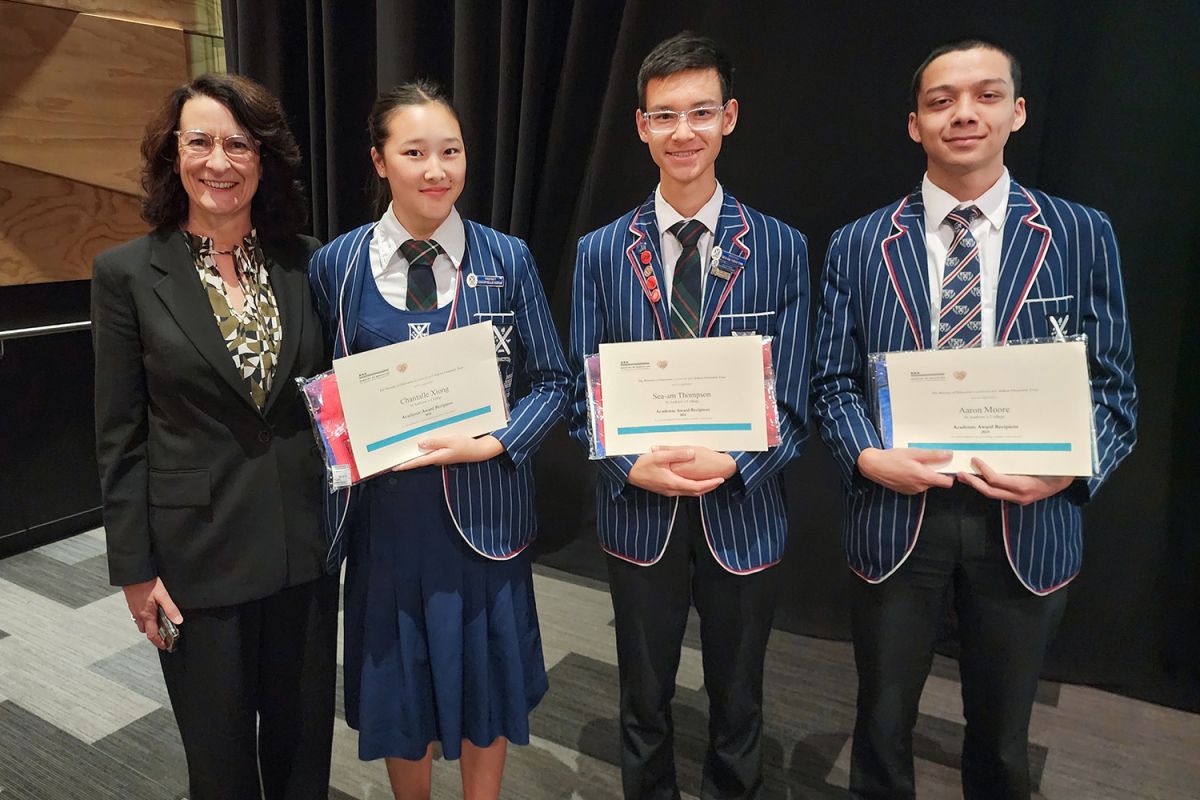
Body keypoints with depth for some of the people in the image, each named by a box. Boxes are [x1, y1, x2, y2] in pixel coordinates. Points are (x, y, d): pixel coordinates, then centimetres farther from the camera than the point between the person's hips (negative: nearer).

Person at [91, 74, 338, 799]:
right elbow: (120, 435, -4)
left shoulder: (306, 260, 0)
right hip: (198, 550, -2)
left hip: (305, 541, 2)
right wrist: (134, 568, -4)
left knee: (304, 737, 18)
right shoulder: (128, 272, -6)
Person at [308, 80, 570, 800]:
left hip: (486, 512, 0)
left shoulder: (507, 259, -4)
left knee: (487, 683, 17)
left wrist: (492, 444, -17)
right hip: (386, 513, 1)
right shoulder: (336, 265, -2)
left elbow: (551, 383, -2)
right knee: (400, 687, 17)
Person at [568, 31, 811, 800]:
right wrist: (632, 466, -19)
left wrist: (730, 461, -23)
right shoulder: (601, 252, -2)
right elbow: (586, 396, -2)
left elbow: (791, 399, -6)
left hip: (744, 512, 0)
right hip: (639, 512, 1)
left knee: (738, 703, 20)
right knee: (645, 703, 21)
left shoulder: (780, 248, -5)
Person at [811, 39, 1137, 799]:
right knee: (883, 722, 17)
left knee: (1001, 733, 21)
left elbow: (1113, 385, 0)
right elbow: (834, 382, 1)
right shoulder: (858, 245, 0)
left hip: (1026, 520, 1)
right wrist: (867, 454, -18)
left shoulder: (1083, 235, 0)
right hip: (896, 510, 0)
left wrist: (1067, 469, -18)